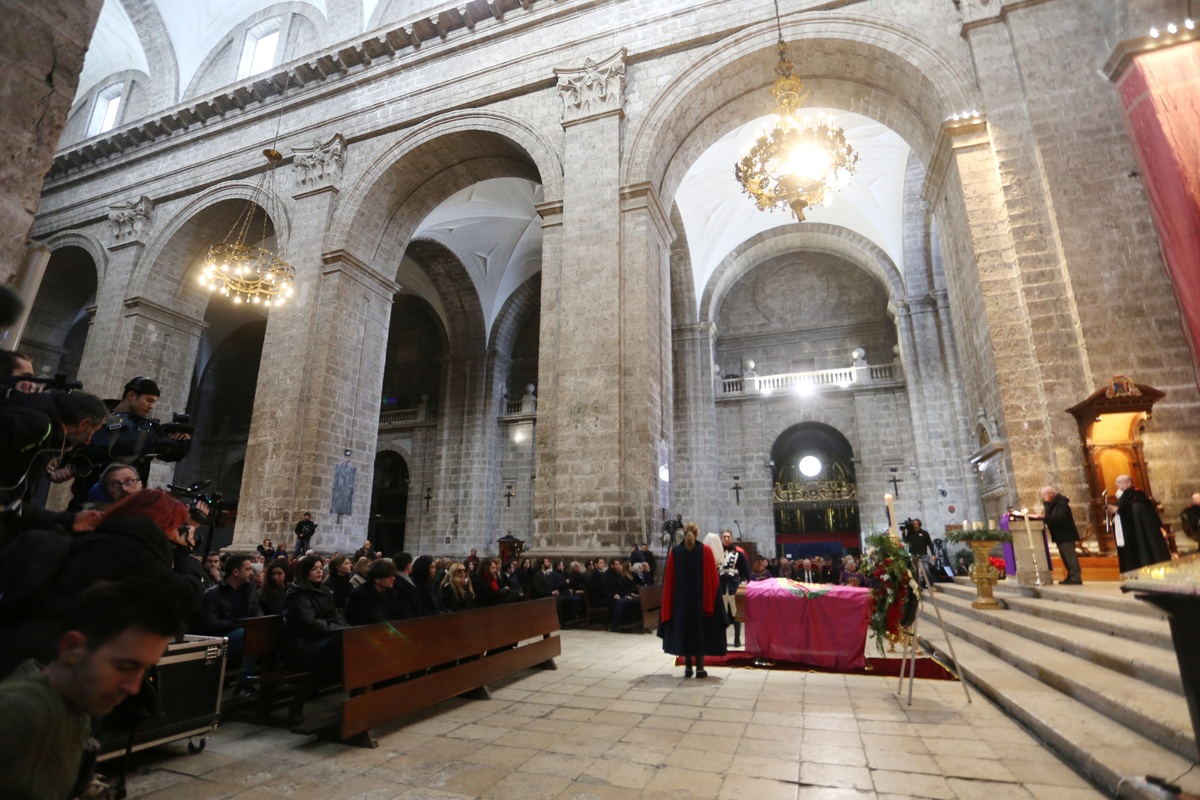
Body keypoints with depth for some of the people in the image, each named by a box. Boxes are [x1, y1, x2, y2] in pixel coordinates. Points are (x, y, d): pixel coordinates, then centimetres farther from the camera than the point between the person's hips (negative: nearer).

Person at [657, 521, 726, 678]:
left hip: (681, 599, 1)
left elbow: (669, 579, -1)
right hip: (702, 599, -1)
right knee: (701, 631, 8)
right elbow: (713, 578, -5)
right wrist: (711, 599, 3)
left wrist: (669, 602, 6)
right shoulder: (705, 550, -6)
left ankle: (688, 667, 13)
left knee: (685, 630, 11)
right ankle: (700, 667, 8)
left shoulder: (675, 551, -3)